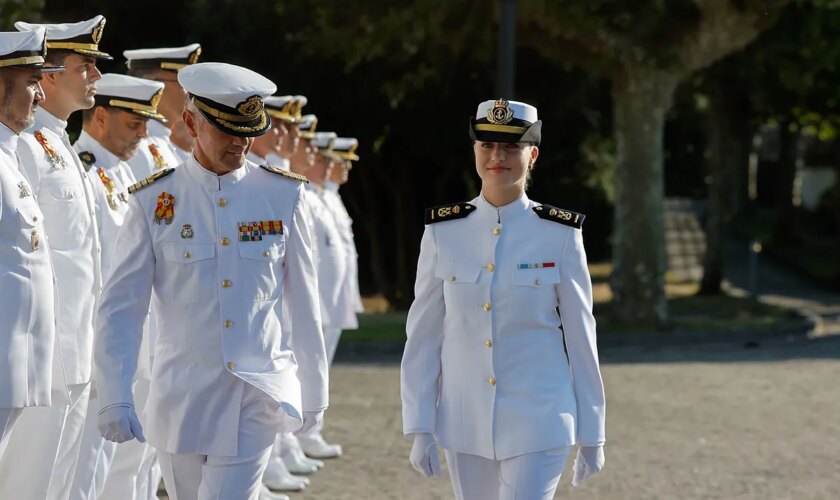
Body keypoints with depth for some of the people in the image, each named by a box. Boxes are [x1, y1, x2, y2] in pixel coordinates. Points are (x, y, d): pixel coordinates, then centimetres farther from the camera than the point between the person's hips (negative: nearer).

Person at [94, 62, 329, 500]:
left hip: (259, 397, -1)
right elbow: (120, 308, -2)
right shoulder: (153, 201, -3)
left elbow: (303, 300, 7)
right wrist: (114, 398, -9)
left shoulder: (282, 195, 0)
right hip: (181, 398, 1)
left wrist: (314, 390, 10)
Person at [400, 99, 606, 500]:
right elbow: (423, 335, 3)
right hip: (464, 424, 3)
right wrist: (420, 428, -1)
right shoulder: (443, 232, 0)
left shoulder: (560, 235, -4)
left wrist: (592, 434, 2)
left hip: (538, 422, -3)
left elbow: (580, 335, 0)